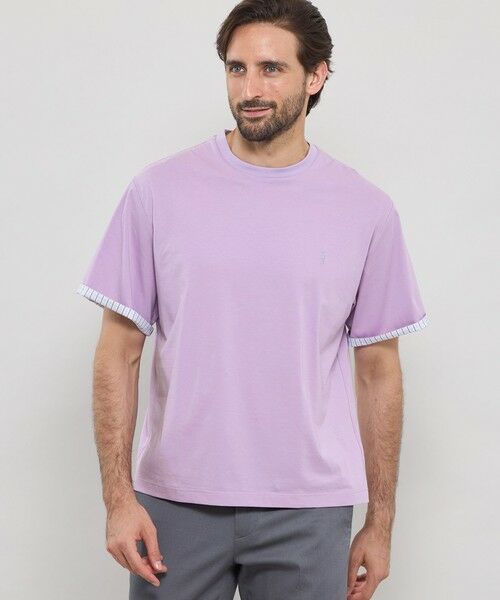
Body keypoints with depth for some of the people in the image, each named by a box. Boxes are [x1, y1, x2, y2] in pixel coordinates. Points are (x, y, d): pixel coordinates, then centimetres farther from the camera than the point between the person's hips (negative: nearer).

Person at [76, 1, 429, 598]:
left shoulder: (367, 210, 0)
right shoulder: (159, 190, -2)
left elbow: (377, 370, 5)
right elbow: (119, 353, 0)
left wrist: (379, 524, 6)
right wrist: (118, 497, -7)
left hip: (309, 511, 1)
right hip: (174, 502, 0)